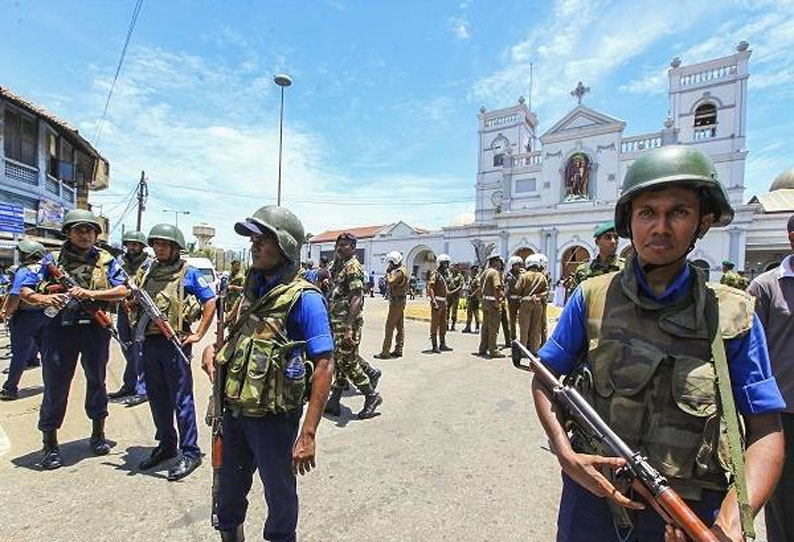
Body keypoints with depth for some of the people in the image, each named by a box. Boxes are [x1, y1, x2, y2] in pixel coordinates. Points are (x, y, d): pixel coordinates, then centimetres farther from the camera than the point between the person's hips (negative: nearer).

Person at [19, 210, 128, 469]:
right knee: (55, 385, 4)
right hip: (61, 329, 0)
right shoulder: (53, 260, 5)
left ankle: (98, 434, 30)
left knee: (97, 380, 13)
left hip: (95, 329, 1)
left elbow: (122, 291, -5)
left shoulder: (106, 260, 4)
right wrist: (42, 298, -18)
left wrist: (90, 293, -20)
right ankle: (50, 444, 20)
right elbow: (24, 291, 4)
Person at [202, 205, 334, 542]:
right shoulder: (253, 289, 4)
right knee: (229, 489, 27)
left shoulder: (304, 298, -20)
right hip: (234, 411, 7)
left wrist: (308, 434, -24)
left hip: (273, 418, -7)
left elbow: (324, 366, -22)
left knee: (279, 493, 17)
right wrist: (212, 350, -2)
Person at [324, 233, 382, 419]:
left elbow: (356, 299, -23)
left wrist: (349, 328, -27)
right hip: (338, 321, 10)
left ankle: (371, 396, 14)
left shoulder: (352, 267, -14)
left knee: (347, 361, -2)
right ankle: (334, 402, 27)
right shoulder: (340, 266, 15)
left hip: (348, 322, -10)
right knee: (339, 361, 15)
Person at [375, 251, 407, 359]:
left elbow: (390, 282, -29)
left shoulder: (399, 272, -17)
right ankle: (398, 350, 18)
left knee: (389, 326, -7)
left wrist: (387, 272, -16)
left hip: (396, 301, -10)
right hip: (400, 301, 10)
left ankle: (385, 352, -5)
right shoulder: (402, 270, 15)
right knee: (400, 326, 11)